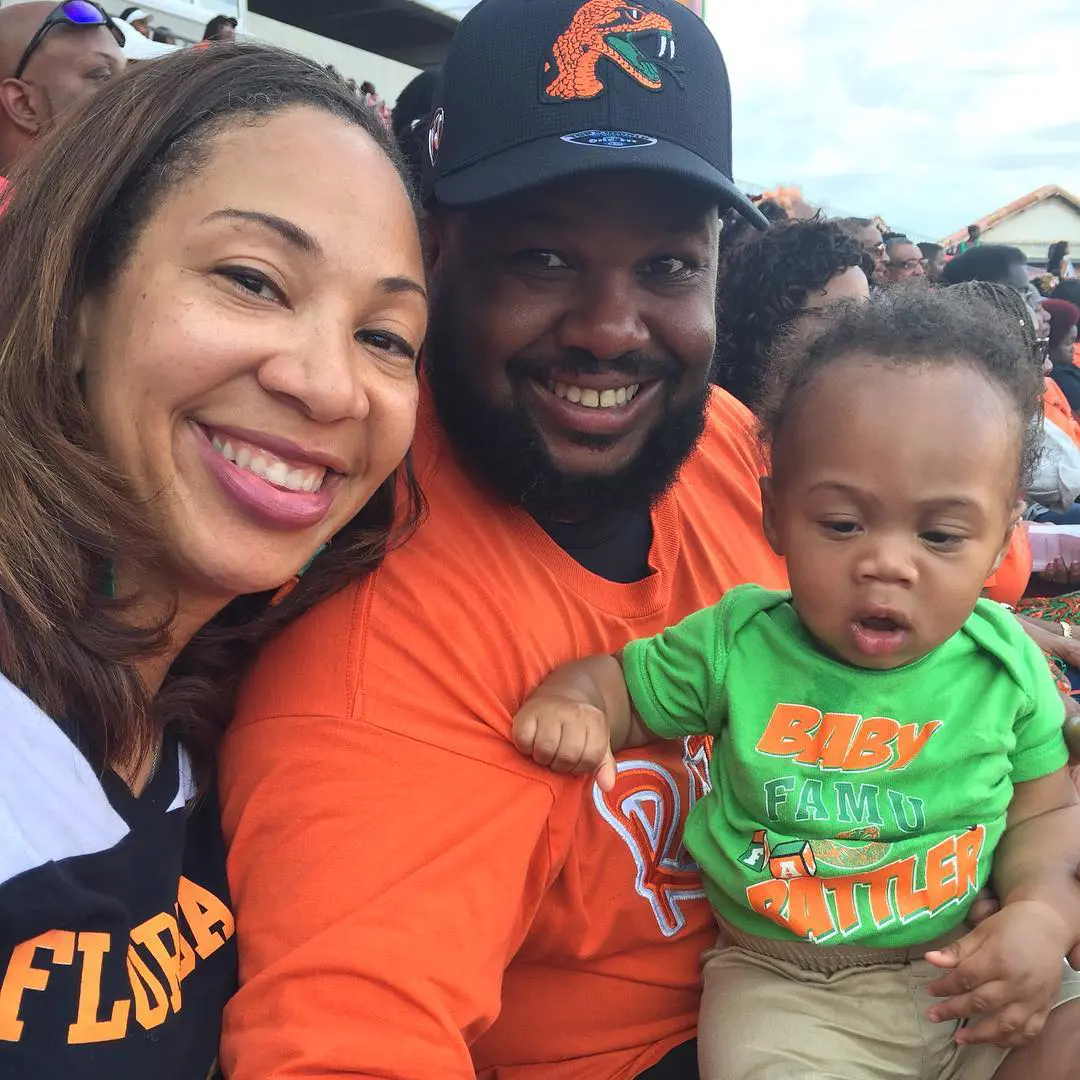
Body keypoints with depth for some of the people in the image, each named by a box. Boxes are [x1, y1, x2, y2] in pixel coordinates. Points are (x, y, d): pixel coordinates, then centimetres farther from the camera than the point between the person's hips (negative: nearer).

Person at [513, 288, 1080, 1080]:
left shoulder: (1005, 662, -5)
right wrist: (572, 701, -18)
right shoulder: (737, 643, -8)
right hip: (785, 988, -2)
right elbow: (625, 681, 5)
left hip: (976, 973, 2)